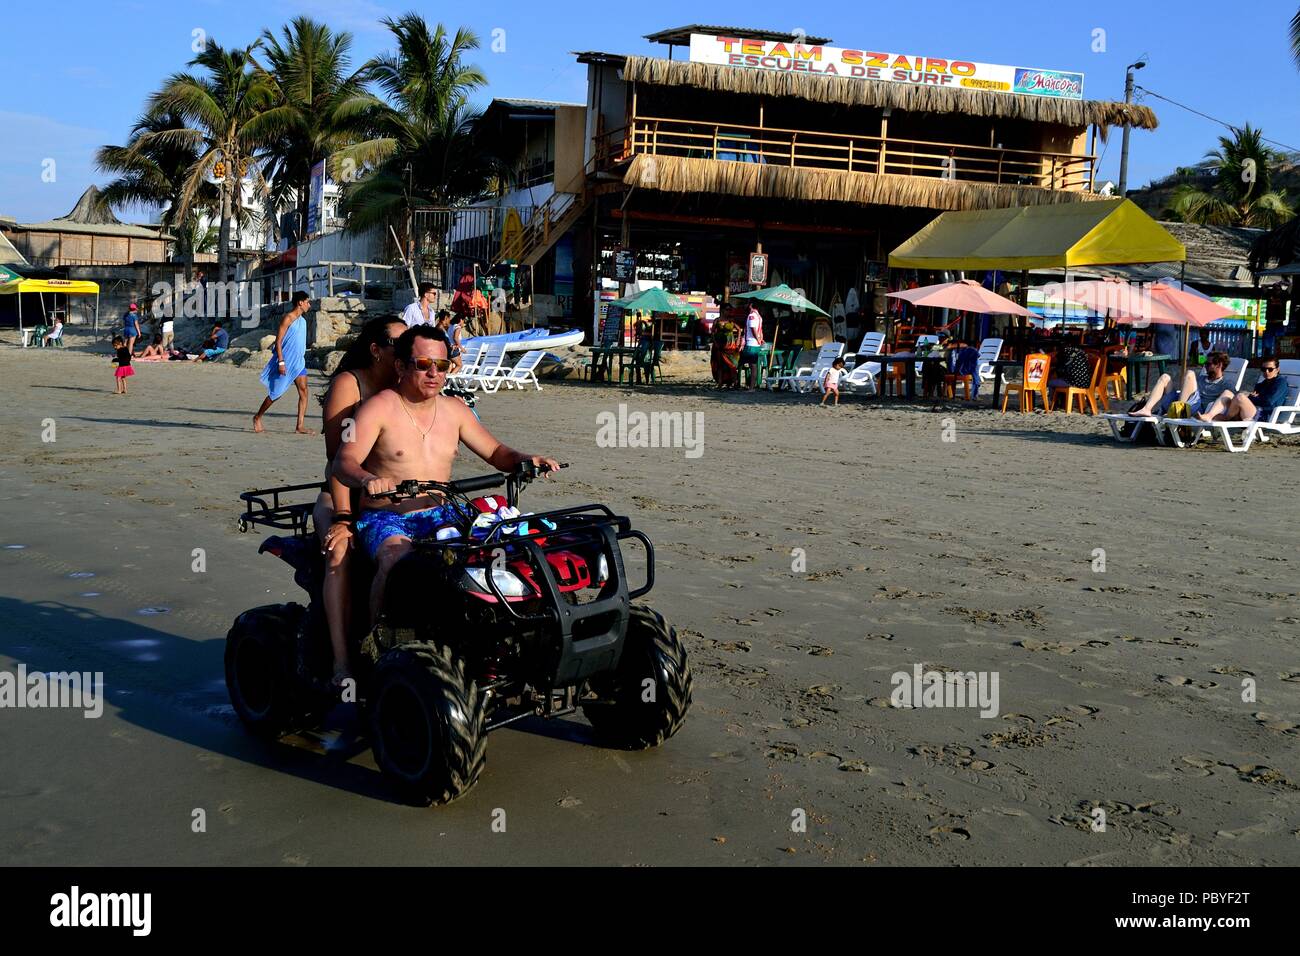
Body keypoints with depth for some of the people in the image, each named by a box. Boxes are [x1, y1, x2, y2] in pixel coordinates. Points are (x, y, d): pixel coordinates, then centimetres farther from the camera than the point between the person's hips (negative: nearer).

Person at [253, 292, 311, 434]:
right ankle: (257, 417, 22)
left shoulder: (303, 321, 13)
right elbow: (278, 341, -16)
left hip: (298, 362, 7)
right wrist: (281, 362, -22)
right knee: (276, 392, 2)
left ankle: (300, 426, -9)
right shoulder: (288, 318, -12)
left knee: (303, 390, -7)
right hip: (285, 362, -7)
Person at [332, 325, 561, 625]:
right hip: (385, 518, -4)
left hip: (440, 516, 5)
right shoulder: (380, 407, -6)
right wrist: (368, 480, -41)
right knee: (397, 561, -35)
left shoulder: (454, 409, 11)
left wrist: (524, 459, -7)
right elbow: (343, 462, -17)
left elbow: (495, 452, 16)